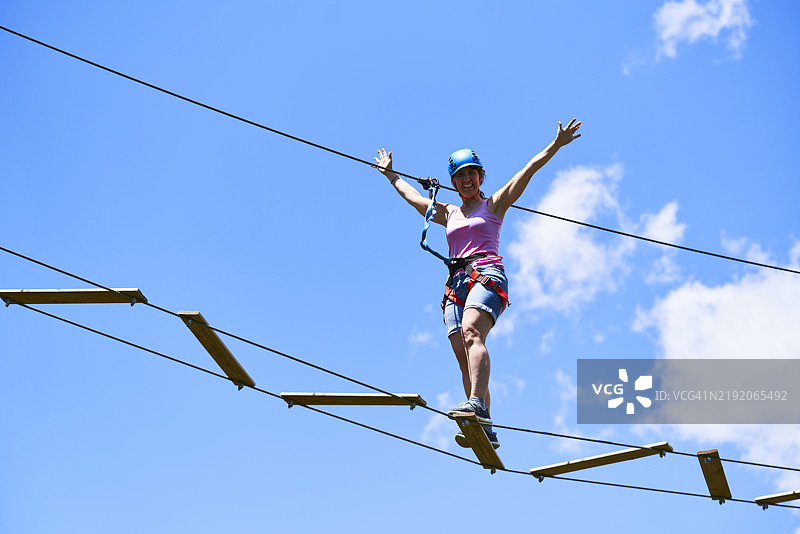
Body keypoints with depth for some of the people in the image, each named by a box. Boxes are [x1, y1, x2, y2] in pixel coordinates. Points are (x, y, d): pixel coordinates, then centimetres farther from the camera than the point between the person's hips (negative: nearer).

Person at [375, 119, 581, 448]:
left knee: (471, 333, -32)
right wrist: (389, 173, 52)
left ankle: (478, 405, -49)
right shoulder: (448, 214, 29)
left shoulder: (494, 204, 17)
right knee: (464, 358, -10)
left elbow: (529, 169, 9)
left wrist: (556, 144, 2)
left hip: (487, 273, -5)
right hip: (456, 282, 5)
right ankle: (485, 432, -16)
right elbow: (411, 194, 42)